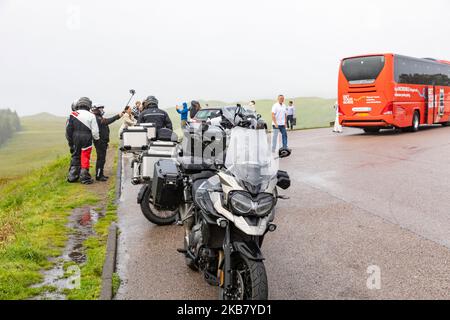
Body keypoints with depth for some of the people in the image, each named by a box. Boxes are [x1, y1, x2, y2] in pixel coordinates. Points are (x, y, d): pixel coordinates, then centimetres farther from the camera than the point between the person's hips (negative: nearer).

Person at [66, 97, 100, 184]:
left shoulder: (72, 115, 3)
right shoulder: (91, 116, -6)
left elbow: (68, 130, 6)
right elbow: (95, 131, -4)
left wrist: (70, 142, 15)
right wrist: (97, 138, 17)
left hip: (75, 139, 3)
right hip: (86, 140, -3)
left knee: (75, 157, 15)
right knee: (85, 158, 3)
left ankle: (72, 177, 19)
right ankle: (85, 178, 6)